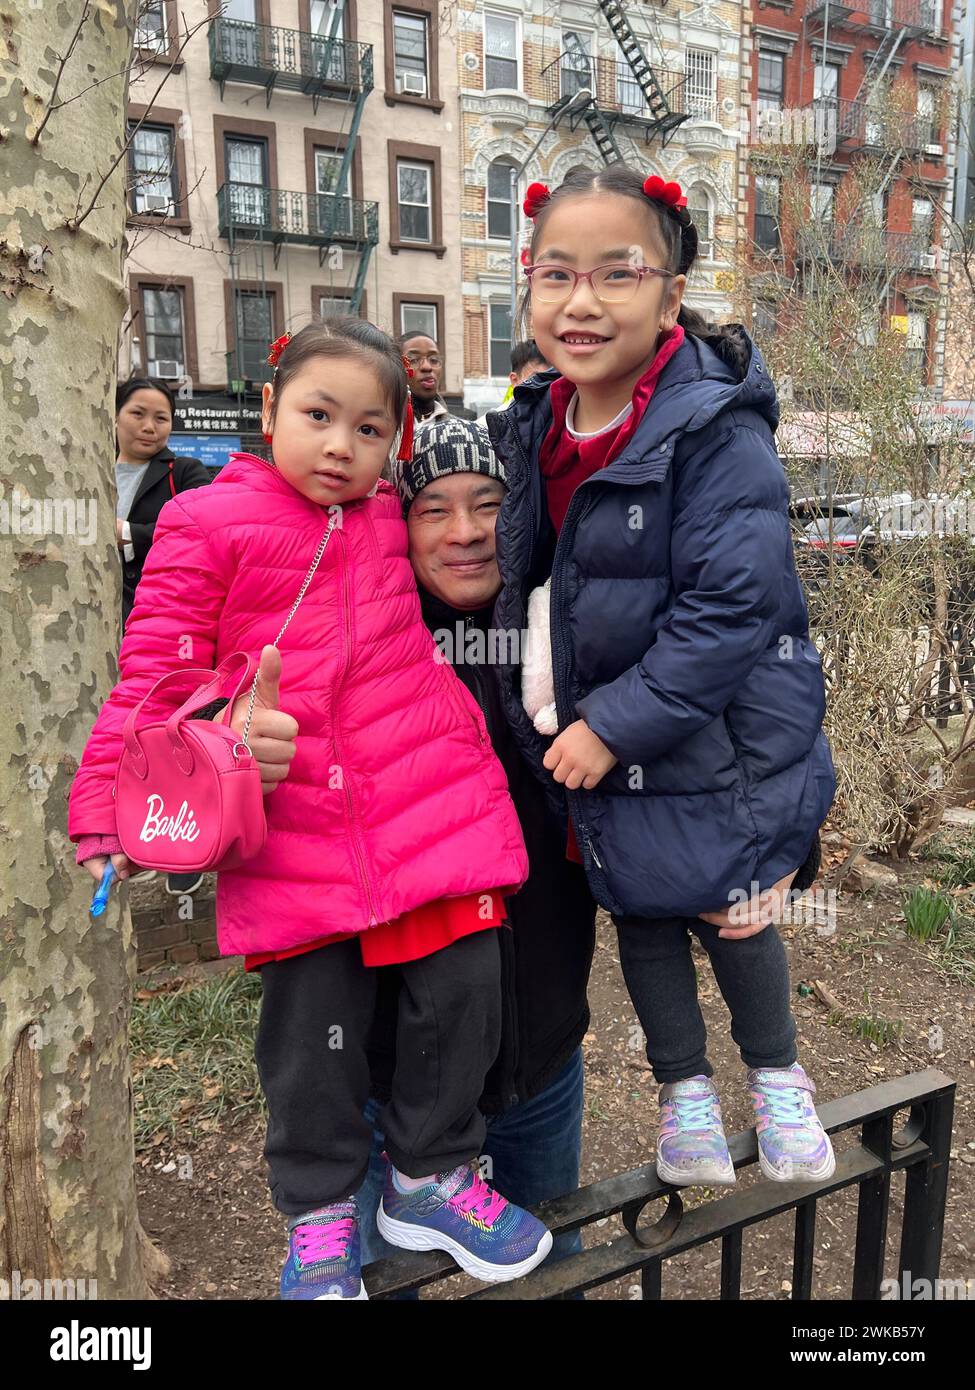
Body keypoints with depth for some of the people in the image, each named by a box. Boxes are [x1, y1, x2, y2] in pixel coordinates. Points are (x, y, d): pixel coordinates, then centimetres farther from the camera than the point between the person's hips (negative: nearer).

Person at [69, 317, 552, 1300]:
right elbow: (153, 674, 0)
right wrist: (105, 804, -6)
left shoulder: (389, 519, 12)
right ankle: (319, 1213, 34)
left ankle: (430, 1175, 33)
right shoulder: (207, 526, 1)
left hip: (434, 805, 4)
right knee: (312, 1029, 6)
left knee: (462, 990, 7)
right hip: (291, 832, -3)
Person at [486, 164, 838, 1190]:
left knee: (733, 915, 14)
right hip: (596, 739, 6)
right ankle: (684, 1089, 41)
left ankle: (776, 1078, 43)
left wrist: (615, 725, -24)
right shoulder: (538, 426, 0)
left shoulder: (718, 431, -21)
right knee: (638, 913, 18)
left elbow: (731, 607, -26)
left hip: (719, 739, -5)